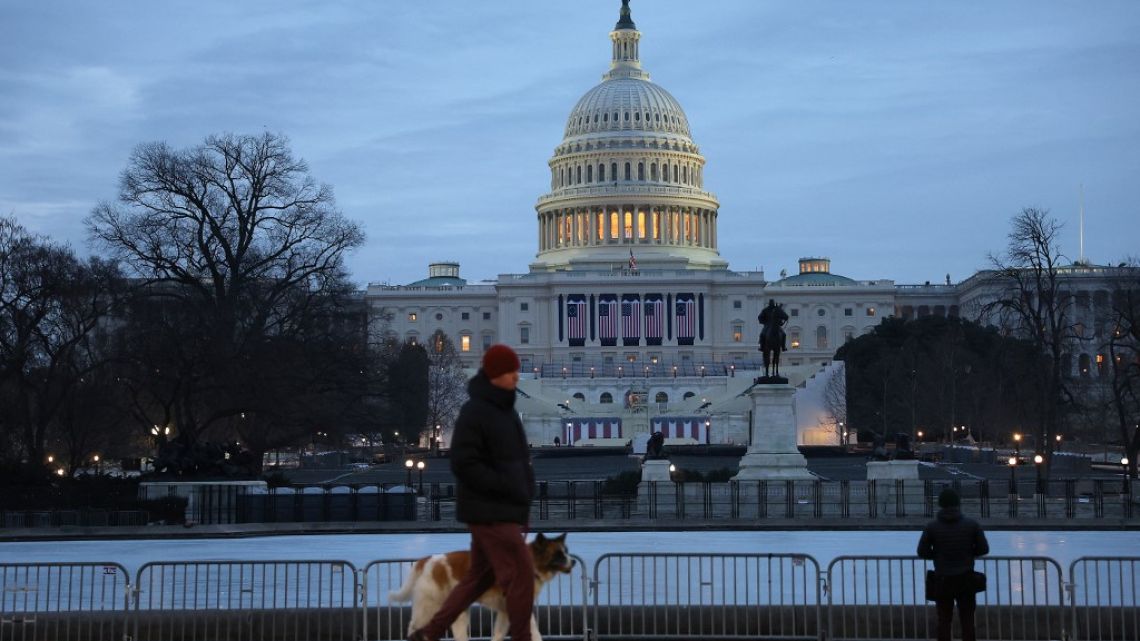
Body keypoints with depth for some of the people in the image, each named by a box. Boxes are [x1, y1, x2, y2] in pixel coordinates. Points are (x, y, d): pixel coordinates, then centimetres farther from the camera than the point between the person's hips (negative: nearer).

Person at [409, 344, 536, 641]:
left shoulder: (504, 409, 14)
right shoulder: (474, 412, -15)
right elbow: (463, 464, -20)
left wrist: (523, 494, 11)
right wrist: (507, 487, -20)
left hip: (504, 510, 9)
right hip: (490, 511, -9)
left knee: (480, 576, 14)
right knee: (520, 572, -7)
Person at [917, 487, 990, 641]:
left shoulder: (931, 527, -8)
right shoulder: (972, 525, -7)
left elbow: (922, 552, -5)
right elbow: (983, 549, -1)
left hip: (942, 580, 0)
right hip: (966, 579, 0)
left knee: (944, 621, 9)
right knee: (967, 620, 8)